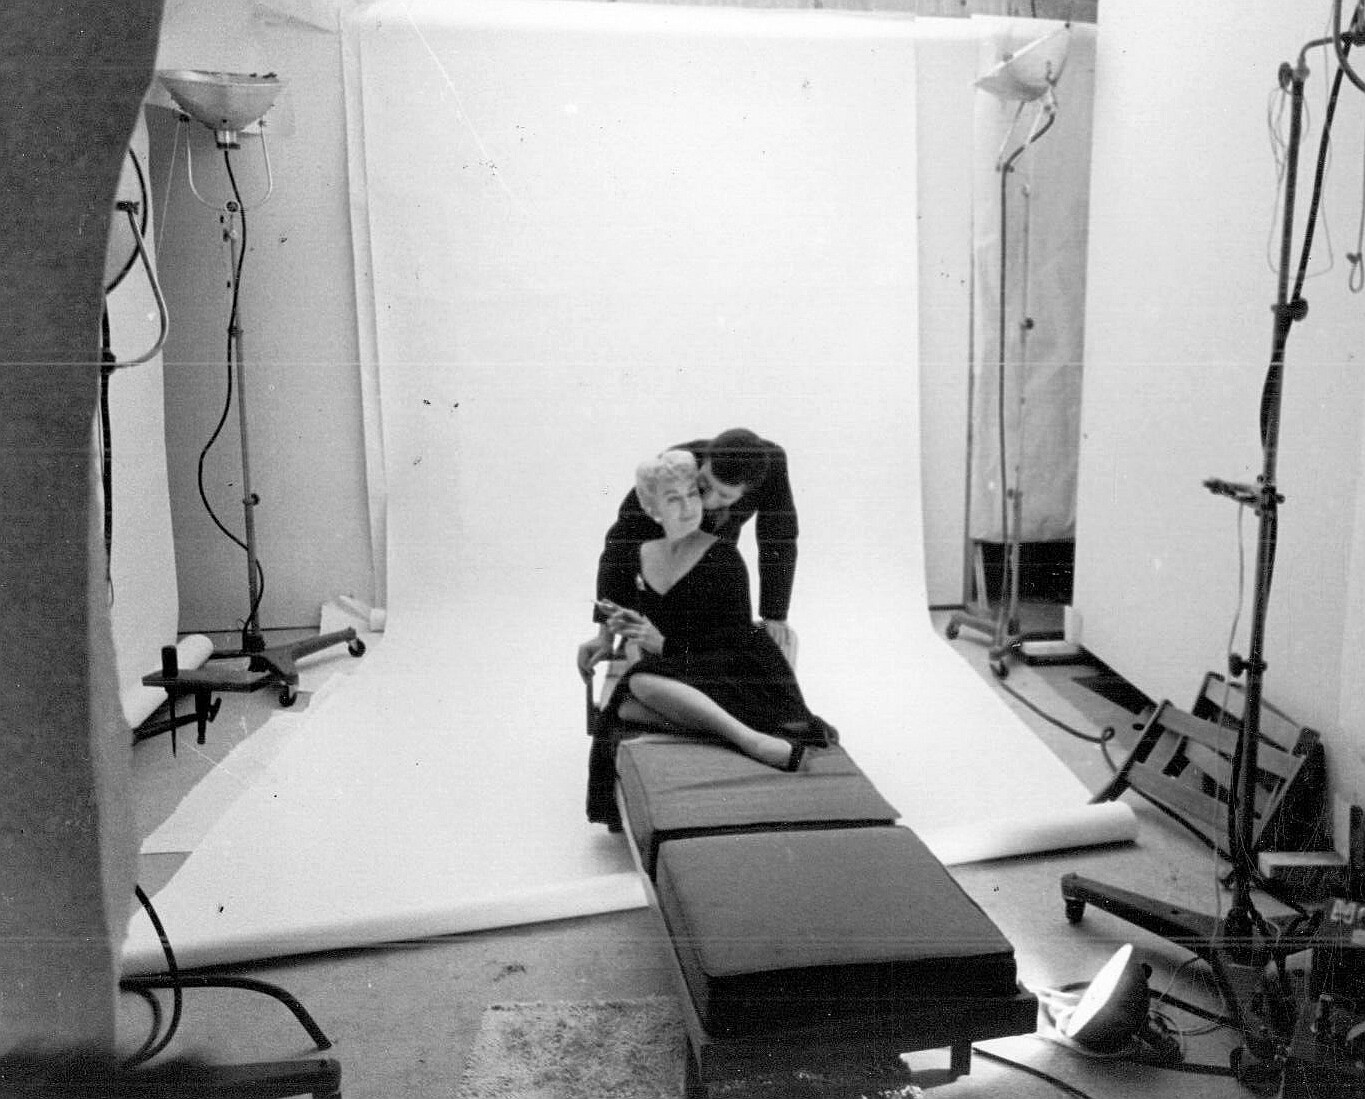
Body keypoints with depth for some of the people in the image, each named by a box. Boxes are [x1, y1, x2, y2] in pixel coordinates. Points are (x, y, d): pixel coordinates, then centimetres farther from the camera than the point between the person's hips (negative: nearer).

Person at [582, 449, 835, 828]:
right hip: (673, 674, 6)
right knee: (623, 708, -26)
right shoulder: (640, 557, 12)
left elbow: (737, 638, -10)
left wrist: (664, 645, -13)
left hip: (738, 670, -6)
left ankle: (754, 740, -44)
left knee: (642, 683, -32)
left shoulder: (721, 557, -6)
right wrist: (621, 626, 2)